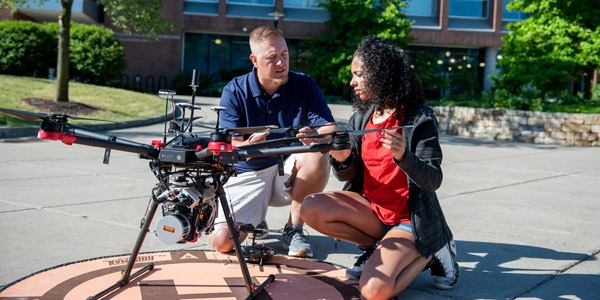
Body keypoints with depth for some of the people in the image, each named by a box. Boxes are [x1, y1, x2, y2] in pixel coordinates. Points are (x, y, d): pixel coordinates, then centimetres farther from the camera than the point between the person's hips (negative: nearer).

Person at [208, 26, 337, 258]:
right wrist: (248, 147, -40)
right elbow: (229, 147, -15)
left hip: (290, 173, 1)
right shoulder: (234, 92, -8)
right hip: (248, 175, -1)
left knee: (318, 155, -32)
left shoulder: (305, 86, -6)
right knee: (221, 241, -20)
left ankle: (293, 229, -12)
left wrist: (316, 137, -41)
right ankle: (255, 220, 17)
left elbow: (331, 130, -15)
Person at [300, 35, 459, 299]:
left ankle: (428, 254, 5)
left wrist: (403, 156, -35)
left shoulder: (419, 118, -12)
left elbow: (433, 181, -17)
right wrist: (341, 159, -20)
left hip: (409, 218, -5)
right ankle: (378, 249, 2)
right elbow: (348, 176, 3)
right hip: (372, 208, 6)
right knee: (311, 209, -17)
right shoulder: (360, 118, 4)